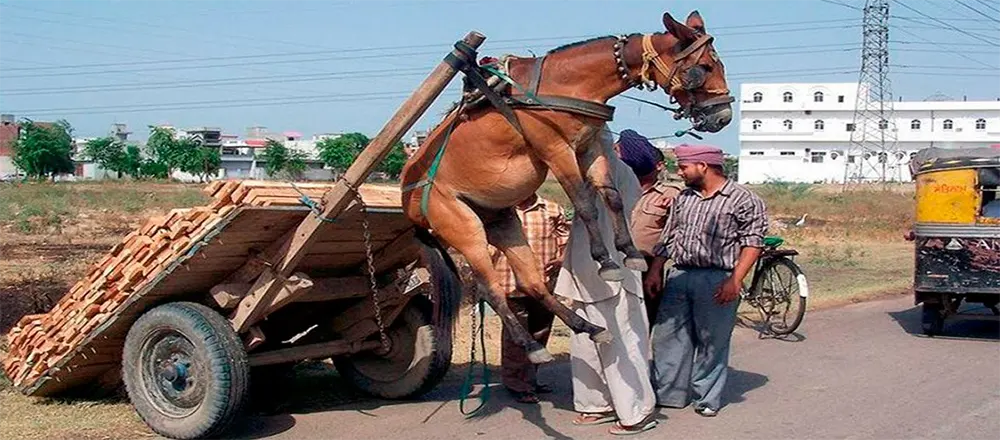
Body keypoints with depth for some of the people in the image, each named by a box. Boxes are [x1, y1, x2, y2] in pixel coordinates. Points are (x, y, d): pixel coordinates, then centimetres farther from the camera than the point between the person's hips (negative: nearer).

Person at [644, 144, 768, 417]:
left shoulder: (743, 200, -3)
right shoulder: (683, 198, 16)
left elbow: (752, 243, -7)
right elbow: (668, 238, 19)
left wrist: (735, 280, -16)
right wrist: (655, 271, 10)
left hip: (717, 280, -6)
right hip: (679, 276, 6)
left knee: (712, 342, 2)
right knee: (668, 336, 5)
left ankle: (707, 398, 14)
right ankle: (668, 393, 14)